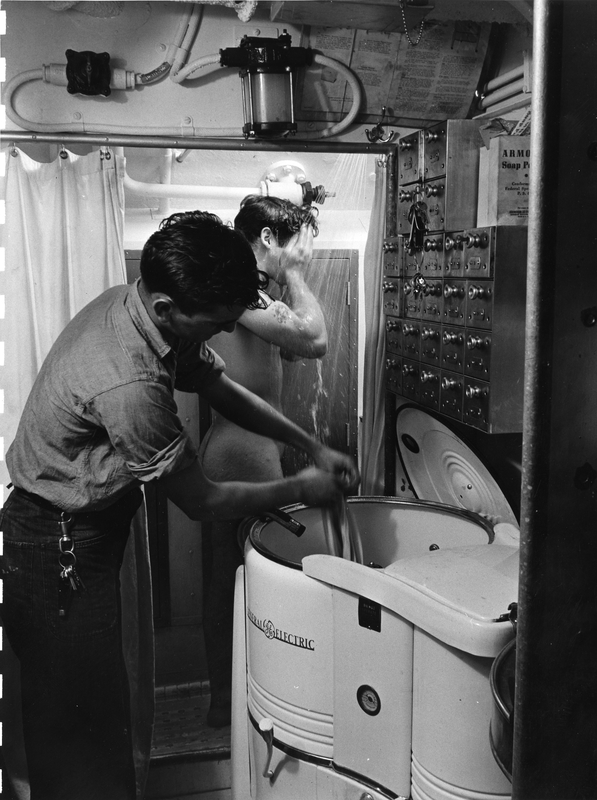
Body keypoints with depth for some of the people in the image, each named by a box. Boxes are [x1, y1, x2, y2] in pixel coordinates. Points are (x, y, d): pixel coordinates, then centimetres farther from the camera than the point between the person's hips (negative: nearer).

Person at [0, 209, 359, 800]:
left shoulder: (139, 306, -6)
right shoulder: (127, 383, -34)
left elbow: (220, 387, 8)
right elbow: (201, 502, -21)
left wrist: (314, 448, 3)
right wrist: (299, 490, -8)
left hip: (82, 527, 9)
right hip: (59, 551, -9)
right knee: (82, 727, 6)